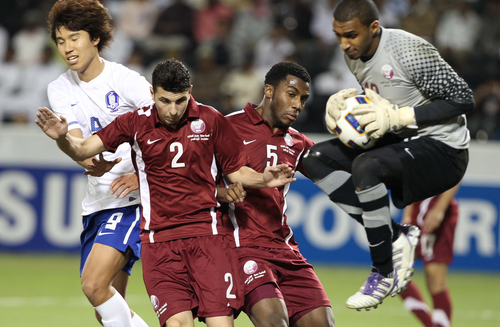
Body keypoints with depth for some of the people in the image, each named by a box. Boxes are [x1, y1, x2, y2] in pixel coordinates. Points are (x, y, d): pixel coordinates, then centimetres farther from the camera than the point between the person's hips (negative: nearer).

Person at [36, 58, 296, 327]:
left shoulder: (211, 120, 3)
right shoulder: (135, 123, 2)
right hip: (159, 240, 0)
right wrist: (63, 137, -20)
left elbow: (236, 171, 12)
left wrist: (264, 180, -8)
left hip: (206, 234, 0)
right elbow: (82, 150, 1)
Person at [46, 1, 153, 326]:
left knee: (94, 284, -23)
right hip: (99, 200, 7)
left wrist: (143, 174, -21)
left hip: (135, 199, -6)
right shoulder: (60, 90, 5)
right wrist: (92, 164, -32)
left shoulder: (125, 80, -11)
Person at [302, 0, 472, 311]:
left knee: (366, 166, -33)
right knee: (316, 159, -1)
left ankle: (384, 273, -17)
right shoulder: (355, 55, 2)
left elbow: (464, 99, -20)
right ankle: (395, 237, -7)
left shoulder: (410, 52, -23)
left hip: (442, 148, -9)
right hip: (400, 143, 9)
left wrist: (398, 116, -26)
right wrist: (341, 103, -3)